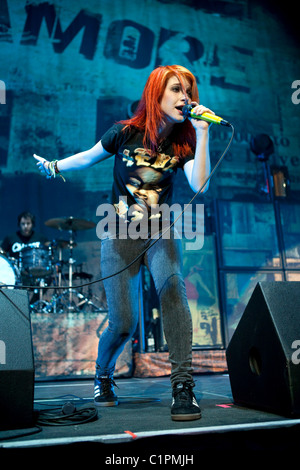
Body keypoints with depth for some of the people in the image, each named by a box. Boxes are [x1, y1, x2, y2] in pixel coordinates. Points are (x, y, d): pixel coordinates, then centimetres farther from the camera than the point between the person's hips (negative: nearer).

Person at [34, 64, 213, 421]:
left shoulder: (183, 142, 1)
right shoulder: (125, 133, -3)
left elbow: (200, 185, -16)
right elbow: (89, 157, 14)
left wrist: (202, 132, -18)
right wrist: (54, 167, 24)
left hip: (161, 235, 2)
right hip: (120, 237, -1)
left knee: (172, 288, -31)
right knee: (123, 323, -5)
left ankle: (182, 387, -25)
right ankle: (102, 375, 28)